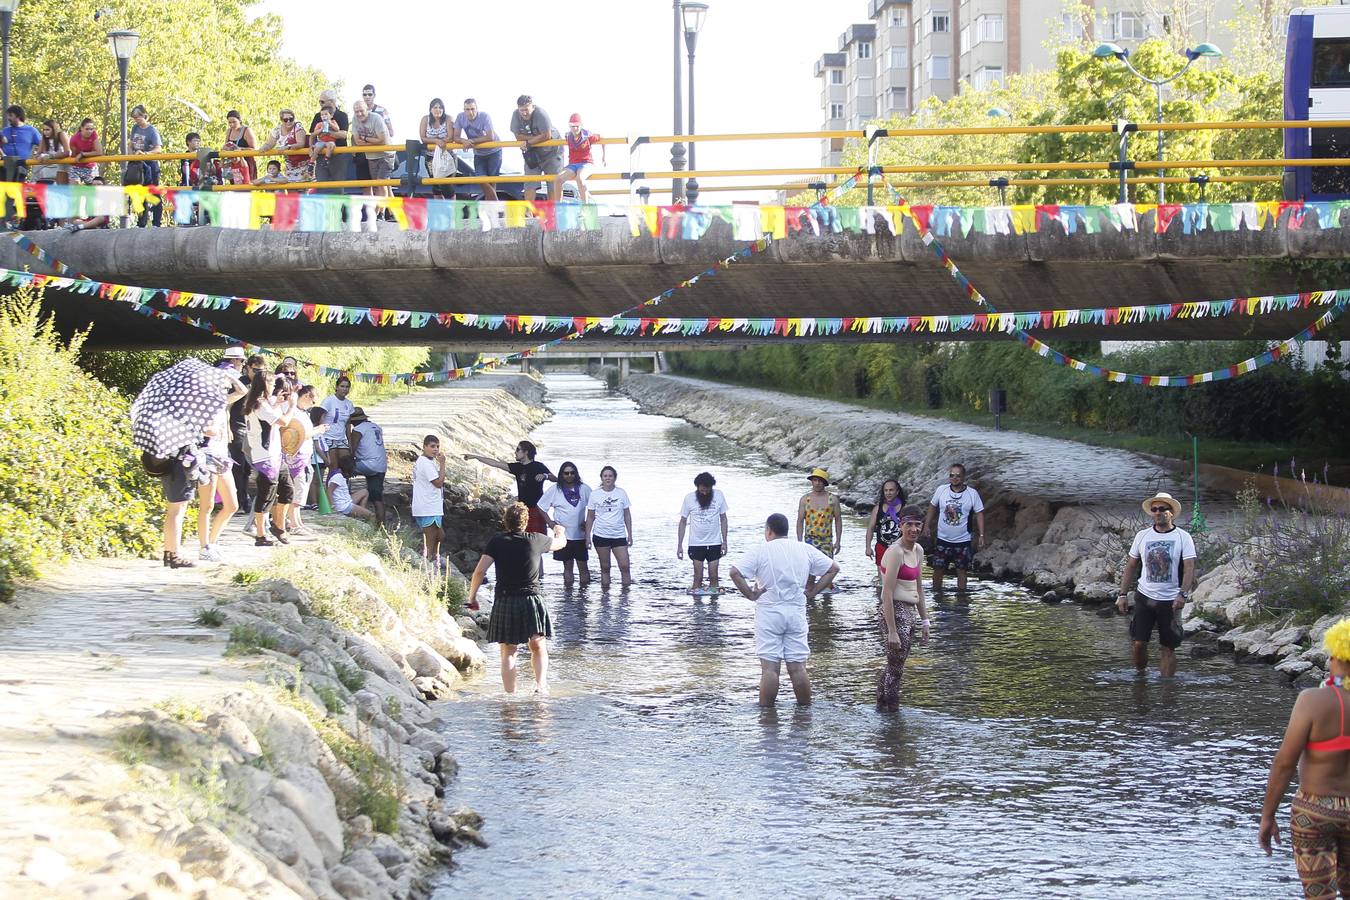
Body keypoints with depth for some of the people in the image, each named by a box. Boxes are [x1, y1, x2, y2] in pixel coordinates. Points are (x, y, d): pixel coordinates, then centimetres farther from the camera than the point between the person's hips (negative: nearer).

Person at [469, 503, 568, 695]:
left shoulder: (497, 542, -2)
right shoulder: (535, 540, 0)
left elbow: (479, 572, -9)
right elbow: (561, 542, 21)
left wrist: (472, 597, 3)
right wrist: (560, 532, 45)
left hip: (505, 602, 0)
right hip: (532, 599, 0)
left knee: (508, 652, 7)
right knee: (538, 647, 12)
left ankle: (510, 694, 1)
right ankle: (541, 684, -10)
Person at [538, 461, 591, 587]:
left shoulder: (584, 489, 0)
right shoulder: (555, 490, -1)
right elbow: (541, 507, 6)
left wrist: (589, 522, -3)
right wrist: (550, 523, -2)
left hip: (580, 535, 0)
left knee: (583, 566, 0)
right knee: (567, 566, 6)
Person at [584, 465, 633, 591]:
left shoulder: (621, 493, 3)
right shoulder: (595, 495, 1)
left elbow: (627, 515, 8)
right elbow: (590, 517, 6)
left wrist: (630, 534, 5)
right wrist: (588, 536, 2)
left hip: (619, 535, 0)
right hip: (601, 535, 0)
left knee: (624, 566, -9)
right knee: (605, 567, 5)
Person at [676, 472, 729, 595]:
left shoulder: (718, 495, -3)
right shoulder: (689, 498, -6)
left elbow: (723, 519, 4)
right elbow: (683, 522, 0)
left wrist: (724, 542, -1)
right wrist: (679, 545, -3)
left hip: (714, 543, 1)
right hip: (696, 543, -1)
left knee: (713, 576, 1)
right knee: (698, 577, -2)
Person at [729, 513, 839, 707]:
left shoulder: (760, 551, -6)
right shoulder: (805, 550, 5)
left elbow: (735, 572, -16)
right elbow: (833, 568, 8)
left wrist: (750, 594, -7)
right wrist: (813, 591, 8)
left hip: (769, 612, -3)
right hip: (796, 613, 3)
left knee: (770, 667, -2)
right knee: (798, 667, 7)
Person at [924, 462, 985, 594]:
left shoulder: (972, 493, -9)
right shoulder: (941, 490, -4)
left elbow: (979, 514, -4)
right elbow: (932, 506, 10)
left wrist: (981, 535, -9)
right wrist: (927, 525, 6)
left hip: (963, 540, -1)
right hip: (943, 539, 2)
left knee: (962, 570, 6)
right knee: (938, 568, 4)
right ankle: (936, 594, 18)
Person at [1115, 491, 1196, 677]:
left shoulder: (1183, 538, -1)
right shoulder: (1142, 536, 7)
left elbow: (1189, 569, -8)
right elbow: (1131, 566, 13)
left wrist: (1183, 594, -22)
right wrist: (1123, 594, 6)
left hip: (1171, 601, -2)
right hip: (1145, 598, 2)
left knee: (1169, 647, 1)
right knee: (1138, 642, -6)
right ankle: (1139, 675, 16)